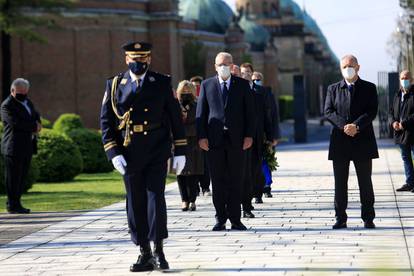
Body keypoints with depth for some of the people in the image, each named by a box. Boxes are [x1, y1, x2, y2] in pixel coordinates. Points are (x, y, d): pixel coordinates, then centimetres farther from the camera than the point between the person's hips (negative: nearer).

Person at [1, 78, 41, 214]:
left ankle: (14, 203, 17)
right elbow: (15, 123, -22)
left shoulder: (27, 102, 17)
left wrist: (36, 125, -5)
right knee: (13, 177, -4)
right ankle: (13, 205, 0)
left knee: (22, 176, 10)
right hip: (14, 146, -8)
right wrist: (34, 126, -13)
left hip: (27, 146, 8)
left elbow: (36, 115, 19)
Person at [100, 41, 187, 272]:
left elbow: (176, 117, 5)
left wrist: (180, 151, 1)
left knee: (155, 196, -10)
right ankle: (145, 254, 12)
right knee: (136, 203, 5)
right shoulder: (115, 85, 5)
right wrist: (114, 153, -7)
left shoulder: (162, 83, 4)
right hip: (130, 155, 2)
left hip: (157, 151, -1)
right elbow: (106, 121, 3)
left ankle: (158, 251, -4)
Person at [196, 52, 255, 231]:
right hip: (214, 139, 0)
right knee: (218, 181, 2)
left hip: (236, 139, 0)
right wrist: (201, 136, -4)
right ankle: (220, 219, 8)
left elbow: (249, 111, 5)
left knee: (235, 181, 2)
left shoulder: (242, 85, 8)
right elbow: (201, 112, 6)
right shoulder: (207, 85, 9)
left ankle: (235, 219, 6)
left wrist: (249, 135, -4)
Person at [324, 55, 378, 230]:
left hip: (363, 141, -1)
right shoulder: (333, 89, 10)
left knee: (365, 182, 3)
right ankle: (341, 218, 8)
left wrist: (356, 125, -19)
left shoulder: (369, 88, 6)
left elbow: (372, 112, -5)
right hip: (340, 142, 1)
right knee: (340, 182, 3)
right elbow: (328, 112, -1)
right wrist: (344, 126, -16)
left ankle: (368, 218, 9)